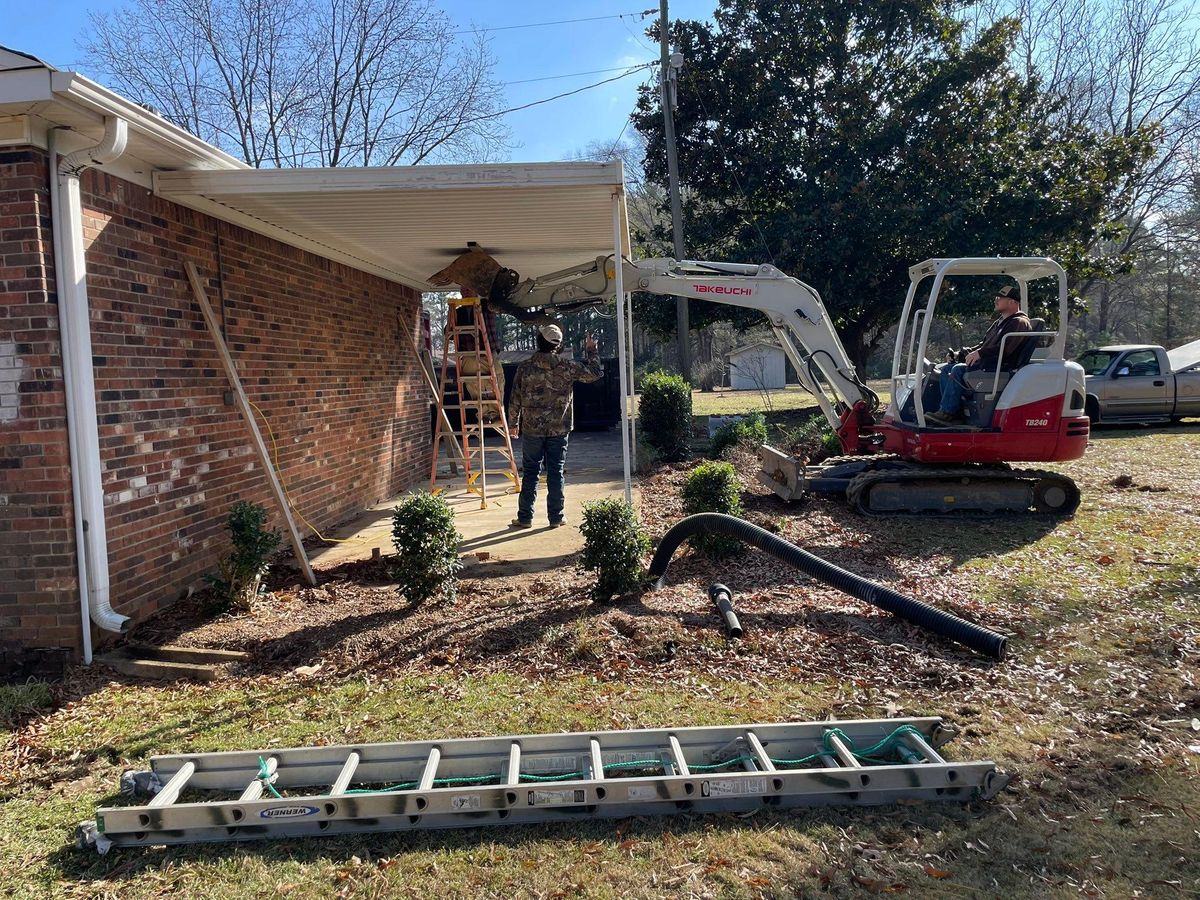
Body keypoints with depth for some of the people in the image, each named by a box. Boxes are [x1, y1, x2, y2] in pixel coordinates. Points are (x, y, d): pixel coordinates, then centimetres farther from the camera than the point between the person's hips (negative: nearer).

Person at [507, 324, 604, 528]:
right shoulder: (566, 367, -6)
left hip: (532, 429, 0)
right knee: (556, 473, 7)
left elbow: (515, 399, 1)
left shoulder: (525, 368, -4)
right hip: (559, 428, 0)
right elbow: (595, 373, 4)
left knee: (530, 472, 7)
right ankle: (556, 517, 12)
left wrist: (513, 423, 13)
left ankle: (525, 517, 10)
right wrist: (591, 351, 17)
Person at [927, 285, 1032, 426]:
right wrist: (970, 352, 12)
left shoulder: (1019, 323, -7)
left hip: (1001, 367, -11)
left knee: (958, 371, -27)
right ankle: (953, 411, -12)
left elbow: (1005, 347, -22)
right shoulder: (999, 322, 26)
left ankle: (948, 413, -24)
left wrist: (980, 353, -25)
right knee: (946, 370, 0)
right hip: (984, 363, 11)